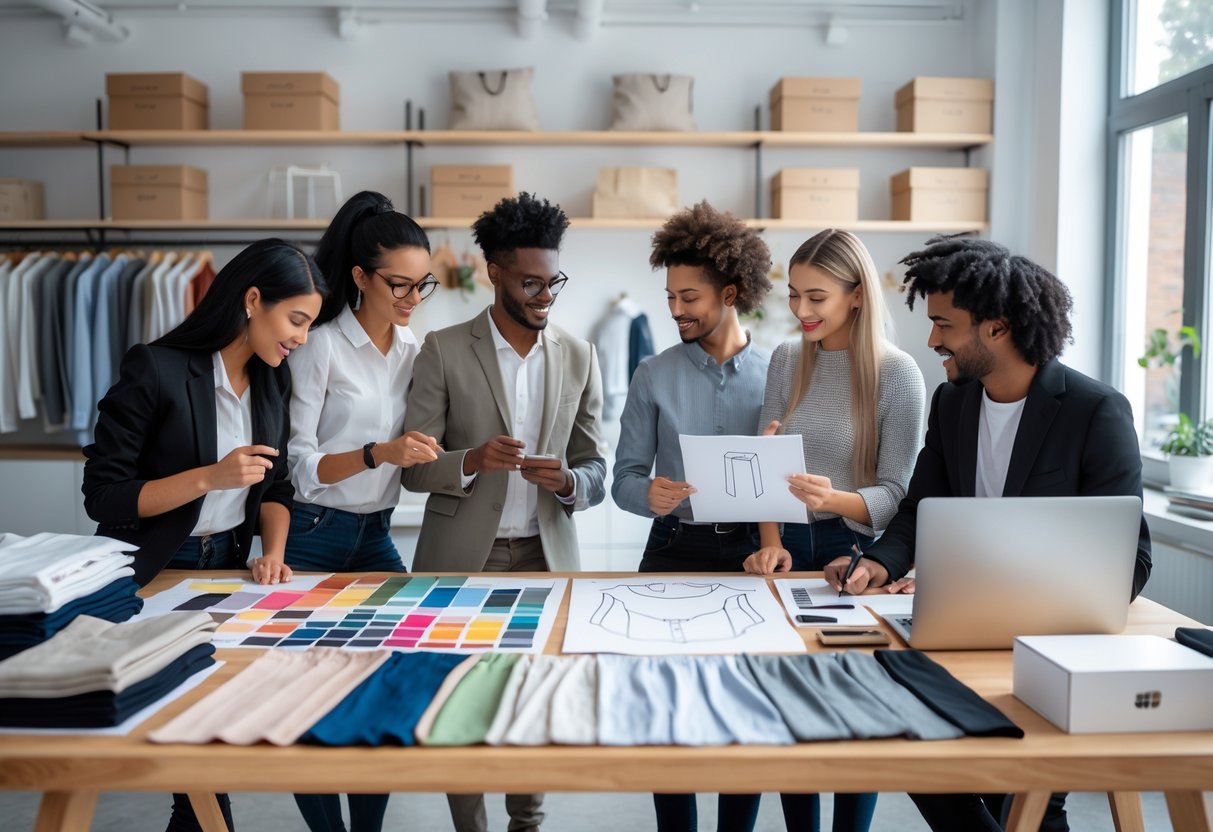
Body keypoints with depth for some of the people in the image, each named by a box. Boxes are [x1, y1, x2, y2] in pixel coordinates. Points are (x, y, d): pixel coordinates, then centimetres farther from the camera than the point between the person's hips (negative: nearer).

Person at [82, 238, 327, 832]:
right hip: (156, 576, -5)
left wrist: (273, 552, -9)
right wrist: (209, 477, -26)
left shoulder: (273, 377, 0)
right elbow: (102, 496, -17)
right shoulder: (156, 369, -18)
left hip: (230, 566, 5)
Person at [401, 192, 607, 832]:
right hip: (463, 558, -2)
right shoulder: (444, 351, -3)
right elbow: (412, 467, -4)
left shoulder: (579, 358, 6)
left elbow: (596, 471, 7)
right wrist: (472, 461, -23)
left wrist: (567, 481, -16)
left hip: (545, 555, 2)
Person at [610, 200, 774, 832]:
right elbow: (625, 476, 2)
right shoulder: (654, 376, 3)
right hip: (676, 550, 0)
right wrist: (649, 494, -19)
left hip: (754, 553, 0)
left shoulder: (780, 374, 1)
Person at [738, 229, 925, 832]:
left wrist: (836, 499, -31)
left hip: (857, 555, -3)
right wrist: (772, 544, -11)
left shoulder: (897, 374, -10)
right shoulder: (787, 360, 3)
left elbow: (894, 494, -11)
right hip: (791, 551, 4)